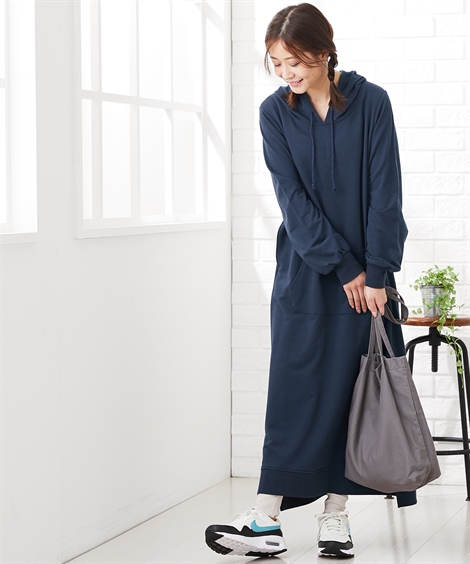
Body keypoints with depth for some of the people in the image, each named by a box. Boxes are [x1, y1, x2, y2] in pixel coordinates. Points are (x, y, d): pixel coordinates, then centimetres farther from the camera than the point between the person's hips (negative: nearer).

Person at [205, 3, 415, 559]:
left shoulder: (370, 102, -6)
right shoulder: (275, 112, -2)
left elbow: (384, 193, -8)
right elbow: (294, 199, -6)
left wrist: (376, 274, -12)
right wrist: (343, 269, -12)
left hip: (365, 270, -1)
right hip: (305, 268, 1)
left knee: (351, 384, 1)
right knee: (294, 383, -4)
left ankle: (335, 514, 9)